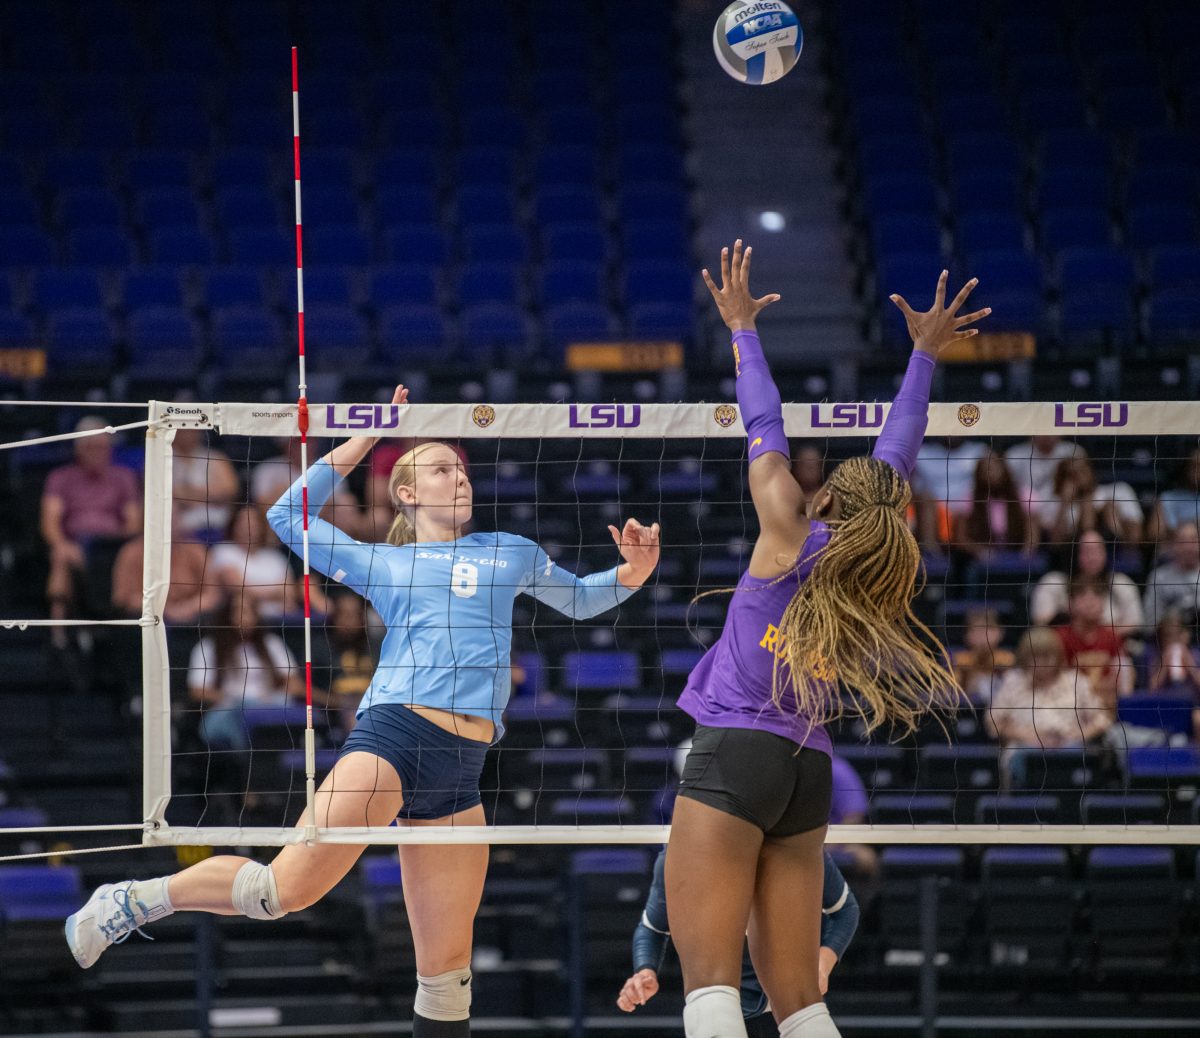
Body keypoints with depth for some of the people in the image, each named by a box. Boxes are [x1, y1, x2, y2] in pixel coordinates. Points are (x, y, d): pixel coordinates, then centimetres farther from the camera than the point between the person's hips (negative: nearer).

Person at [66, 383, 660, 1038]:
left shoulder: (511, 553, 25)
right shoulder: (382, 563, 17)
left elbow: (580, 600, 38)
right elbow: (290, 515, 16)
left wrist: (630, 574, 18)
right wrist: (367, 438, 16)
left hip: (462, 766, 4)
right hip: (393, 732, -4)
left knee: (448, 967, 4)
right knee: (287, 888, -17)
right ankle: (136, 900, -1)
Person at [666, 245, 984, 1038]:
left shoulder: (791, 535, -3)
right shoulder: (882, 565, 9)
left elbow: (765, 430, 7)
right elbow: (896, 457, 20)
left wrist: (742, 327, 19)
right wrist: (925, 354, 30)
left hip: (733, 755, -6)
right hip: (807, 772, 6)